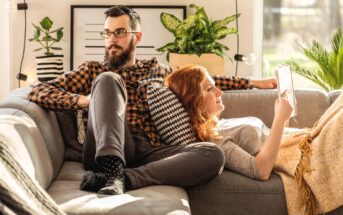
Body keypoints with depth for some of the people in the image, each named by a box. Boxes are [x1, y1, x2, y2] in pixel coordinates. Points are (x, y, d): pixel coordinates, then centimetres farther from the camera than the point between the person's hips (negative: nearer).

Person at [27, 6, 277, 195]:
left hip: (150, 153, 3)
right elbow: (38, 91, 10)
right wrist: (82, 100, -7)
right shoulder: (93, 70, 20)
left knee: (213, 154, -25)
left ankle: (123, 178, -40)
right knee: (108, 80, -23)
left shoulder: (156, 69, 30)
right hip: (108, 153, -2)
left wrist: (251, 82, 27)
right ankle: (112, 168, -43)